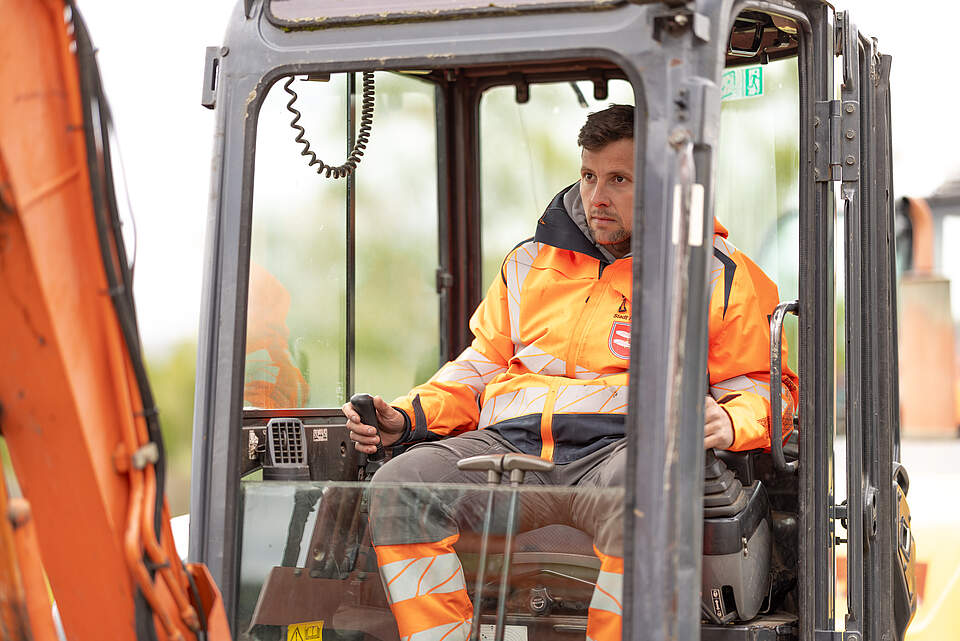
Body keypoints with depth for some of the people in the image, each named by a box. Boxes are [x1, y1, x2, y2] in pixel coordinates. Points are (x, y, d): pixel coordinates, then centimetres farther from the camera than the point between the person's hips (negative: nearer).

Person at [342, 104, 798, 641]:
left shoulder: (718, 274, 12)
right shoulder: (532, 262, 23)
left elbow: (764, 386, 10)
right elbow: (481, 368, 27)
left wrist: (728, 422, -15)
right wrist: (404, 418, 10)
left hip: (620, 445, -3)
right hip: (508, 442, 4)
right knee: (398, 488, -24)